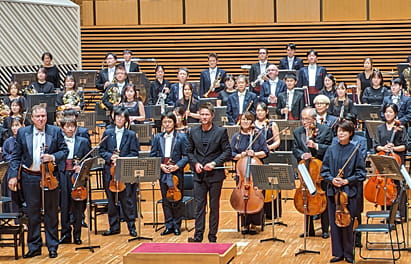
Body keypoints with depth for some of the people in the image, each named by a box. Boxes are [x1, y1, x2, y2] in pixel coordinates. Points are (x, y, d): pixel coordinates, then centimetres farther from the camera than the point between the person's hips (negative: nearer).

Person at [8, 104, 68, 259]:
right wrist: (13, 175, -4)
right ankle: (34, 246, 15)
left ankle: (52, 246, 14)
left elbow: (64, 150, 4)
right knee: (32, 213, 6)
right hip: (30, 177, 1)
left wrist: (53, 157, -15)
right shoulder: (23, 133, 3)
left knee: (51, 212, 5)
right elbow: (16, 157, 4)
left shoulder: (56, 131, 1)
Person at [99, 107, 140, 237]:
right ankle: (114, 226, 15)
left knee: (127, 199, -3)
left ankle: (131, 226, 4)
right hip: (110, 172, 2)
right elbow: (102, 151, 9)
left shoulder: (131, 135, 4)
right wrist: (110, 156, -10)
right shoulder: (107, 133, 10)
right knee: (111, 200, 7)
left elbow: (134, 153, 0)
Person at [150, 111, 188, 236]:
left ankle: (177, 225, 13)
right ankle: (169, 225, 14)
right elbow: (152, 155, 8)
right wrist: (160, 165, -8)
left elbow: (186, 155, -2)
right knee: (166, 200, 6)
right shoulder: (158, 137, 8)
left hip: (177, 173, -3)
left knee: (177, 200, 3)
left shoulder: (181, 137, 0)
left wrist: (178, 165, -15)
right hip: (163, 173, 3)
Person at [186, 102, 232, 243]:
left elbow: (227, 152, -4)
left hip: (215, 174, -2)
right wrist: (195, 163, -5)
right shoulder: (193, 132, 7)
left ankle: (212, 235, 11)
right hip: (199, 175, 2)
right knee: (199, 205, 1)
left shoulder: (221, 131, -2)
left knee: (214, 206, 4)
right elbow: (189, 151, 13)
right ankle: (198, 235, 3)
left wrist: (215, 163, -15)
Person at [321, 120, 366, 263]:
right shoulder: (331, 149, 5)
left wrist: (347, 181, -13)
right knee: (334, 223, 7)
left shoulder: (355, 150, -3)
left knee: (347, 223, 0)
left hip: (349, 192, -3)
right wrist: (331, 179, -10)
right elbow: (324, 170, 8)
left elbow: (361, 173, -2)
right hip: (333, 192, 3)